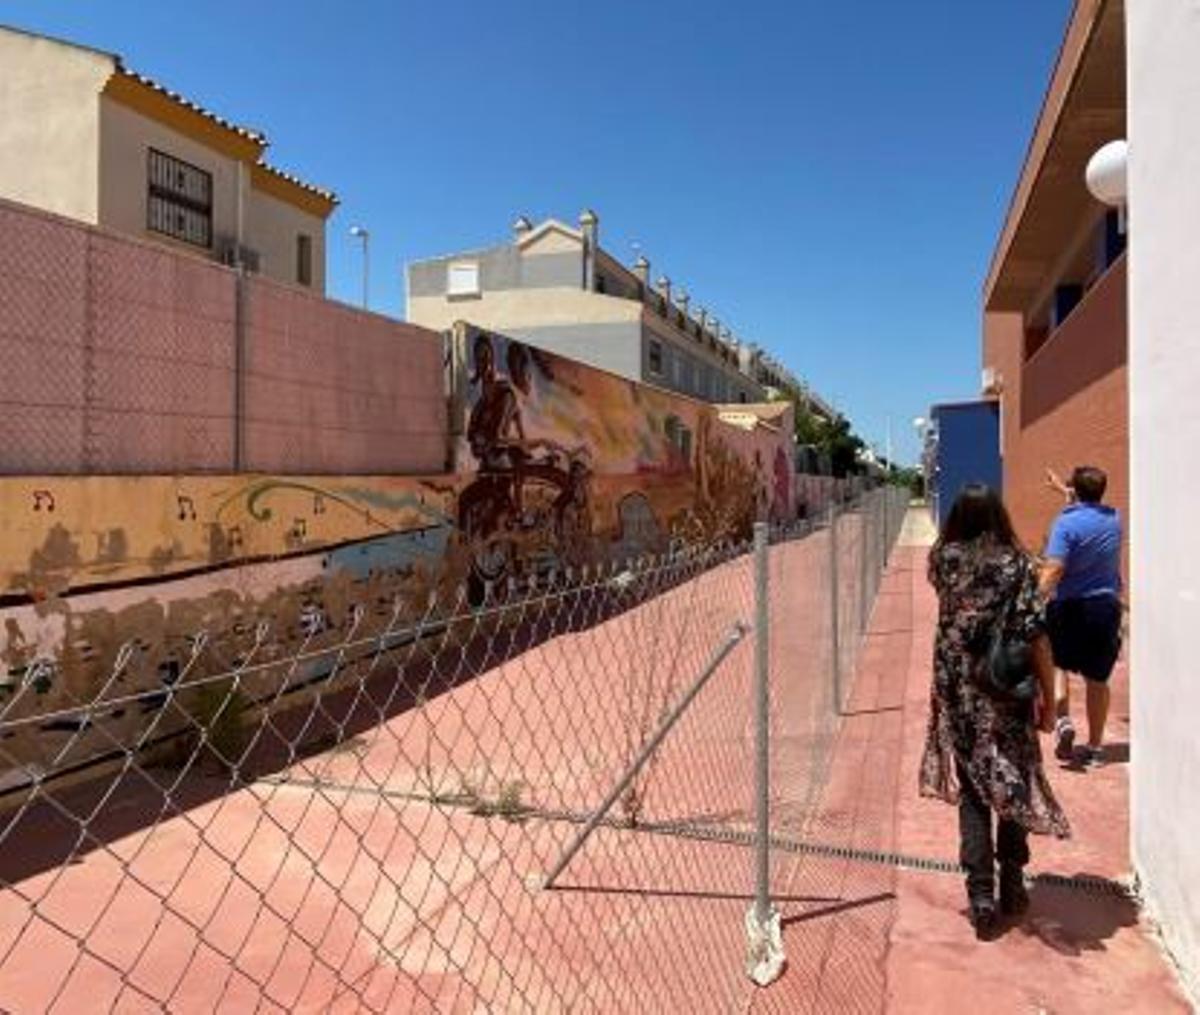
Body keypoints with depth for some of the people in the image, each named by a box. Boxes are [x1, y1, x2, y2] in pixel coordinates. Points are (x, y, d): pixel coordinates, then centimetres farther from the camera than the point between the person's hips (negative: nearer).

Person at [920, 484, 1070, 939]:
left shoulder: (944, 560, -5)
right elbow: (1036, 637, -12)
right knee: (1014, 785, 16)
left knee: (972, 792, 9)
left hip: (958, 695, 1)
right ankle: (1012, 888, 27)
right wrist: (1048, 696, -4)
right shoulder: (1017, 565, -9)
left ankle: (981, 898, 10)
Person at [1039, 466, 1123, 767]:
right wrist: (1062, 489, 39)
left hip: (1070, 606, -4)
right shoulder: (1113, 519, 5)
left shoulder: (1066, 522, -14)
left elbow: (1054, 569, -23)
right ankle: (1095, 747, 18)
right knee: (1097, 679, 11)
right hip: (1107, 606, 4)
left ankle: (1063, 720, -8)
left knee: (1057, 665, 14)